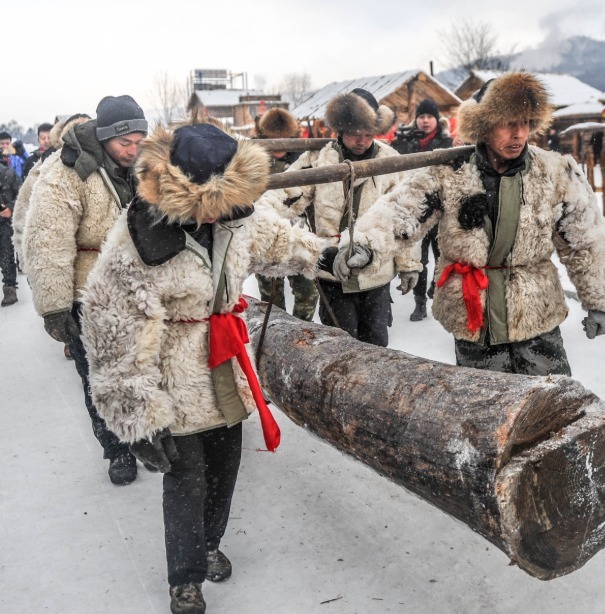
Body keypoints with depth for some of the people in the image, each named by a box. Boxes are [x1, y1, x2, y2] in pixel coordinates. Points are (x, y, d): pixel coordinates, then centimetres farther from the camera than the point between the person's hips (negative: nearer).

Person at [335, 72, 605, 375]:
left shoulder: (557, 174, -5)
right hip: (471, 319, 0)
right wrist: (363, 242, -40)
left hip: (537, 319, 1)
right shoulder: (448, 173, -9)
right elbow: (400, 209, -21)